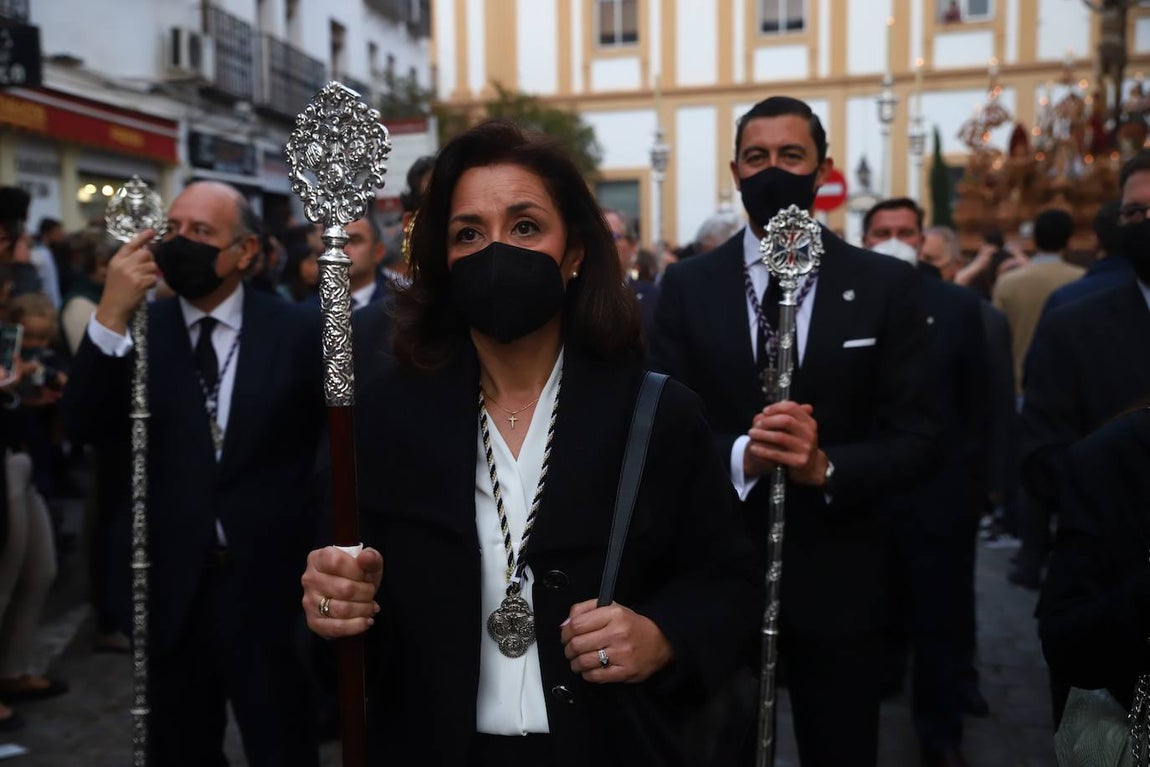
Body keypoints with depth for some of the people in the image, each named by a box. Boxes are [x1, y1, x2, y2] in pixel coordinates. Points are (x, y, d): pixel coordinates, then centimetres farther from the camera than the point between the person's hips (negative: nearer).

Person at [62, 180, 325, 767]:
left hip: (268, 583, -2)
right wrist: (110, 316, -19)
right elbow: (85, 429, -11)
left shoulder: (296, 330, -4)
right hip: (169, 586, 3)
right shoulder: (136, 331, 1)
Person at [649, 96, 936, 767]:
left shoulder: (887, 285, -2)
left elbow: (916, 438, -4)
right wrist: (739, 455, -23)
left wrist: (826, 466, -23)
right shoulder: (687, 286, 0)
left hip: (837, 576, 0)